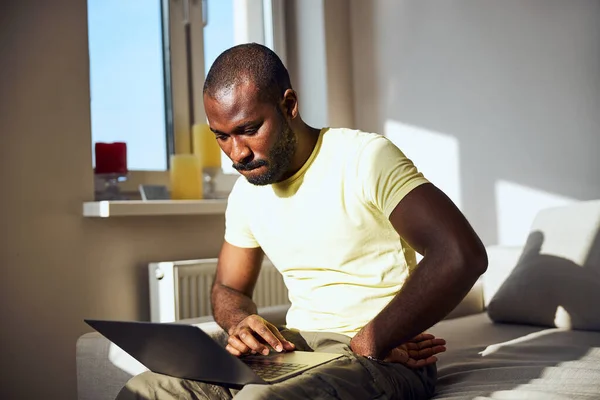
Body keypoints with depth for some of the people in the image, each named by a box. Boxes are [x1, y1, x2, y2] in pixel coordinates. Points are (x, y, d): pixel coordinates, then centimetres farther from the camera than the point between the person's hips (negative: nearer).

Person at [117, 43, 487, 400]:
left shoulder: (365, 157, -14)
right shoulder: (246, 192, 8)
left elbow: (462, 255, -25)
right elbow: (228, 289, 20)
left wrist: (372, 342, -19)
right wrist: (242, 320, -5)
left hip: (382, 357, -6)